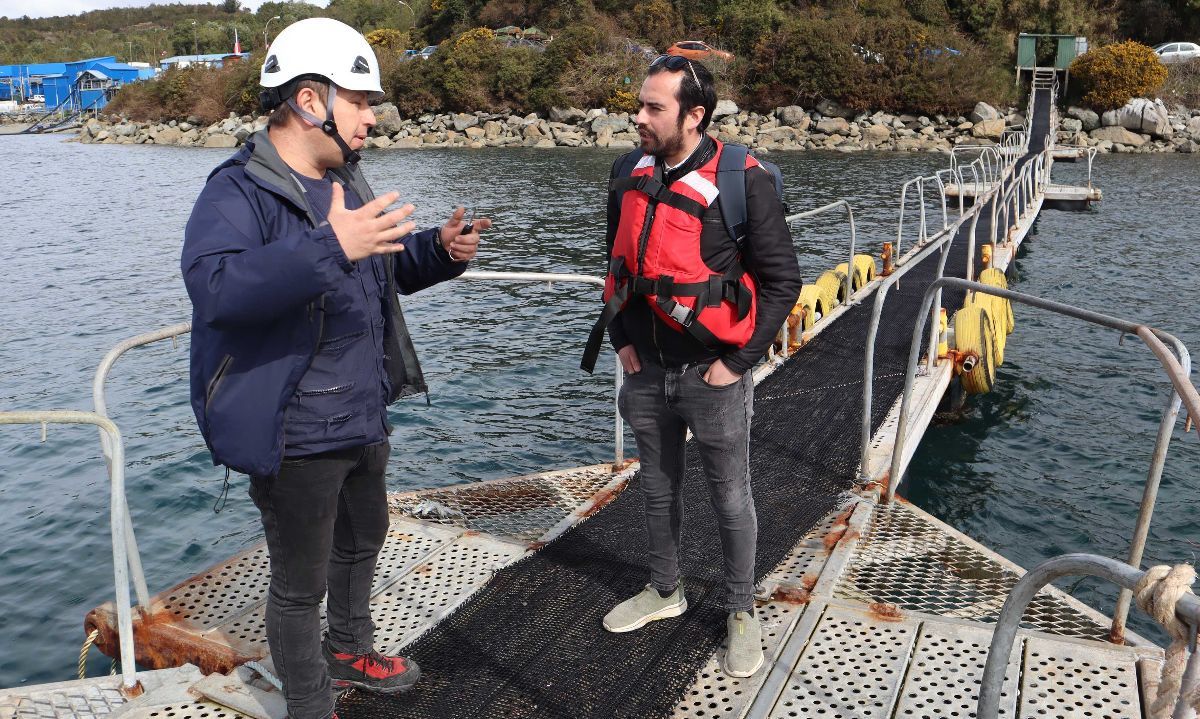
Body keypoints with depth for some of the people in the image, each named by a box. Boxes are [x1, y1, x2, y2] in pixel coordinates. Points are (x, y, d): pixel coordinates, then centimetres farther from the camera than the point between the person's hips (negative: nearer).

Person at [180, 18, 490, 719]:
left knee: (363, 539, 27)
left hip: (365, 420, 9)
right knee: (302, 584, 8)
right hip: (296, 438, -9)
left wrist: (439, 250, -1)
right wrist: (330, 248, -46)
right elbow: (215, 289, -36)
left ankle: (350, 651, 52)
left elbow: (384, 270, 20)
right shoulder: (240, 193, -19)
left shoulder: (344, 180, 9)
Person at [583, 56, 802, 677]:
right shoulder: (628, 174, 1)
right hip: (645, 369, 5)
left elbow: (782, 280, -11)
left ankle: (741, 613, 29)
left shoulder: (742, 181, -15)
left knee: (730, 497, 9)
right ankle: (664, 591, 40)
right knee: (658, 487, 19)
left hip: (712, 373, -5)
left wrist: (737, 360, -12)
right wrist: (620, 340, 7)